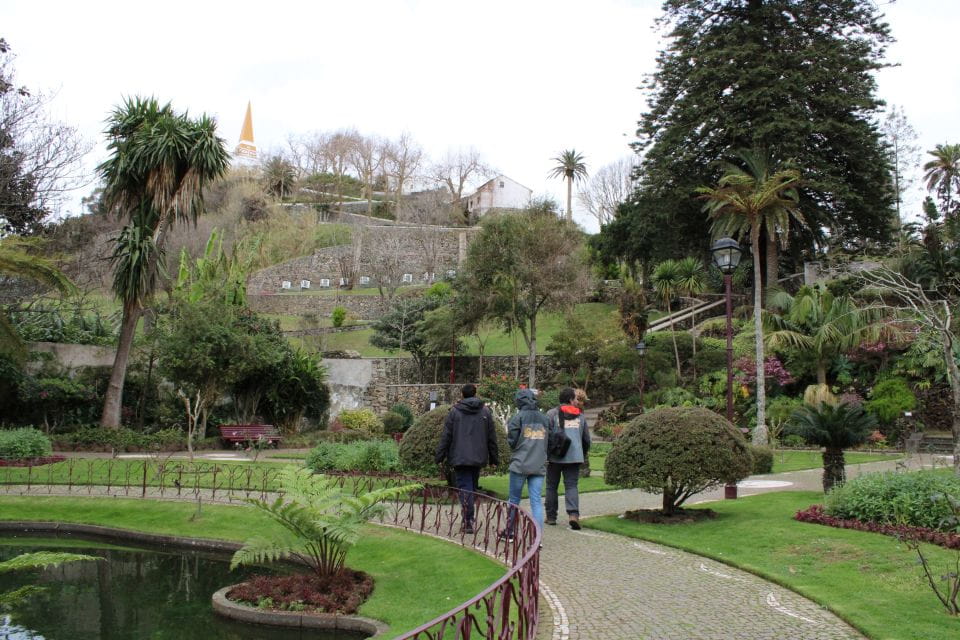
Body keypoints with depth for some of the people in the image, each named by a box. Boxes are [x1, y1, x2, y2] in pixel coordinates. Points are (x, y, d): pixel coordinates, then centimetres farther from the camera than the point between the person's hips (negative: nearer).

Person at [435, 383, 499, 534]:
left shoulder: (454, 411, -2)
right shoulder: (485, 412, 6)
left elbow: (446, 436, -3)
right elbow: (492, 438, 8)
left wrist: (440, 456, 3)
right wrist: (494, 458, 14)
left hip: (460, 458, -3)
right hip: (478, 458, 3)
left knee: (465, 488, -3)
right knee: (473, 487, 15)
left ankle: (468, 521, -14)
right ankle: (468, 519, 23)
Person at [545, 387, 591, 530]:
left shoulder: (552, 414, -1)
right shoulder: (580, 416, 11)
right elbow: (586, 439, 17)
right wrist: (583, 455, 31)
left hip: (555, 457, -2)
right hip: (574, 457, 2)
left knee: (551, 487, 10)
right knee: (572, 486, 1)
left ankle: (551, 516, 14)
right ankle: (573, 514, -18)